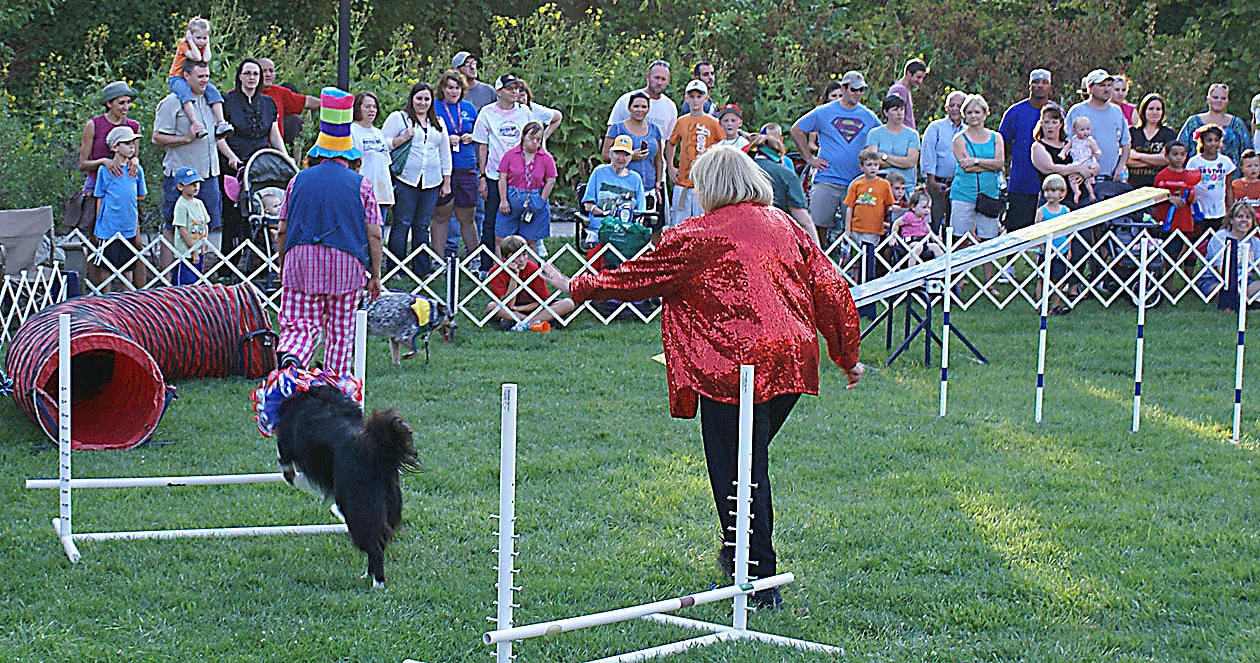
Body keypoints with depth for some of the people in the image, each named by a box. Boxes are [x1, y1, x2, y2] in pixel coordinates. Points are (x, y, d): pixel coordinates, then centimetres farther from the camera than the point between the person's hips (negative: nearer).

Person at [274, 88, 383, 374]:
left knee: (301, 322, 1)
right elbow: (374, 235, 1)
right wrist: (375, 275, 9)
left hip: (302, 262, 1)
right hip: (346, 265, -1)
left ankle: (289, 355, -29)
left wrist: (282, 266, 24)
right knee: (340, 329, 11)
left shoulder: (298, 181, 9)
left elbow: (282, 232, 11)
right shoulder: (361, 185, 4)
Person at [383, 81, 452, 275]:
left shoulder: (438, 123, 18)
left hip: (431, 183, 4)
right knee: (402, 224, -5)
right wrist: (403, 138, -15)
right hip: (406, 180, -4)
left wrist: (446, 183, 16)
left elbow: (445, 154, 20)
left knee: (423, 226, 6)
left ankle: (422, 269, 10)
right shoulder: (398, 118, 3)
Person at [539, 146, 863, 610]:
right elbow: (831, 290, 13)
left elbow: (638, 278, 4)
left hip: (734, 368, -6)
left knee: (737, 472, 1)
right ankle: (738, 552, 33)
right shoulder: (786, 228, 12)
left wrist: (576, 288, 19)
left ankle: (759, 584, 2)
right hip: (792, 363, 6)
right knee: (750, 462, 21)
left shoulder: (697, 238, -3)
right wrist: (847, 357, 22)